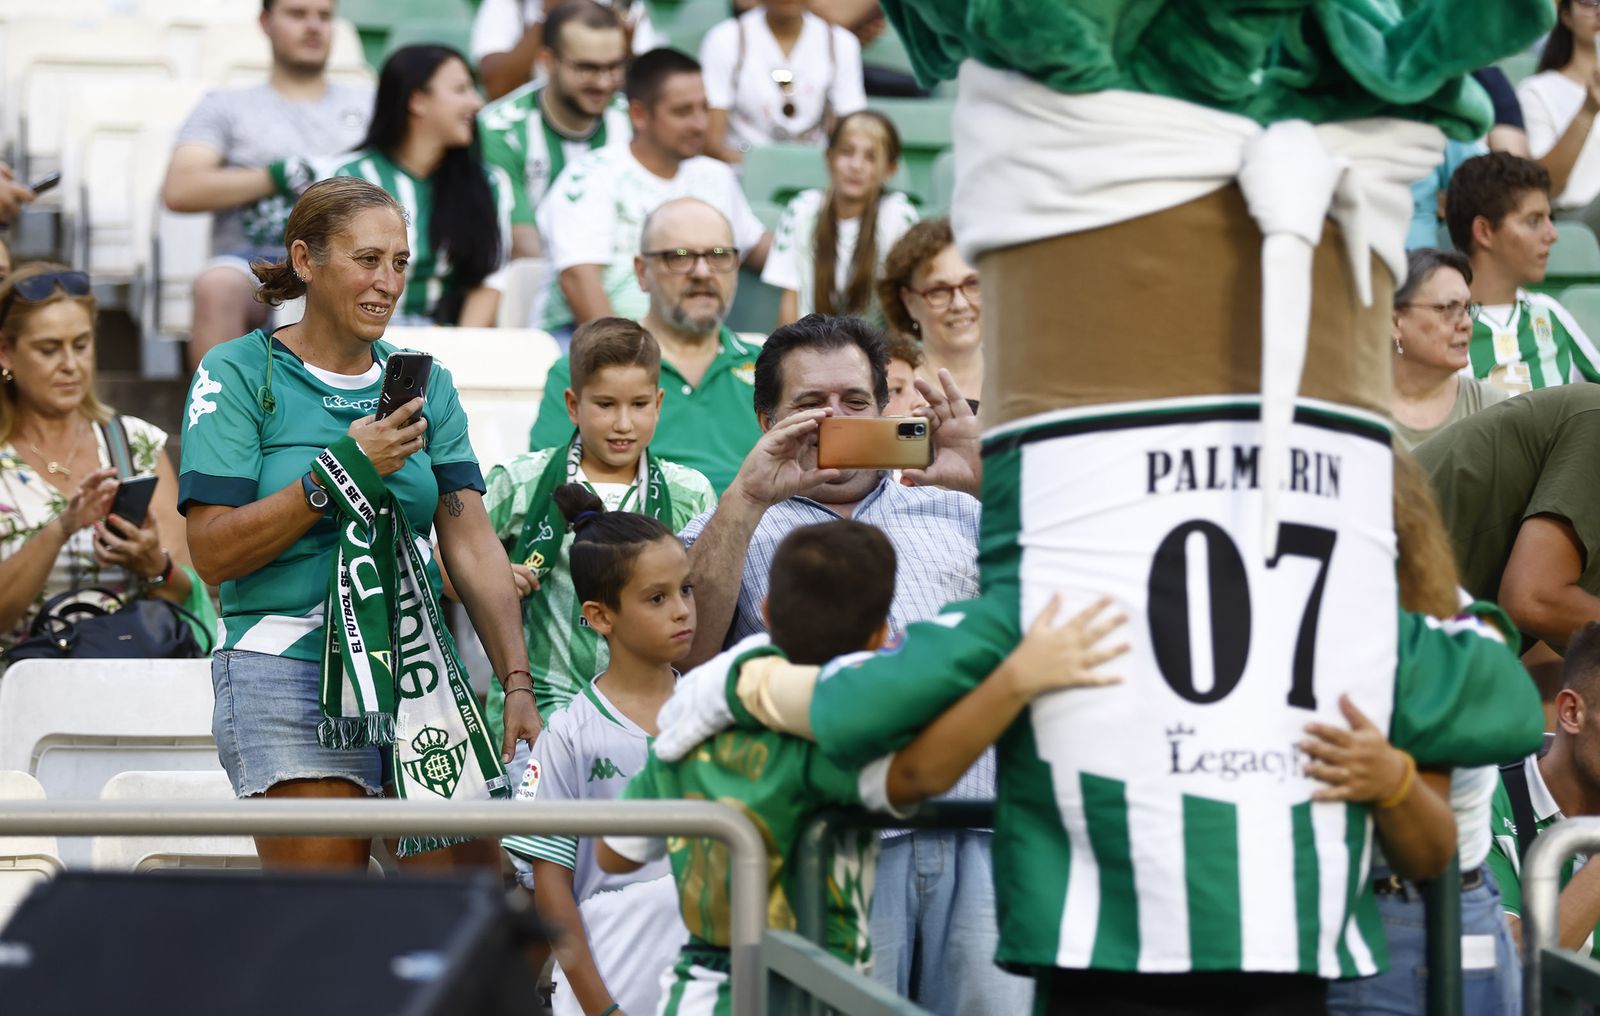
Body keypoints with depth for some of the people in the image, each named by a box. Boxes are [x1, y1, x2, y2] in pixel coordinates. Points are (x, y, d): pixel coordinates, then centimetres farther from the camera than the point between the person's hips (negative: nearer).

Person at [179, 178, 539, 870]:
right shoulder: (240, 375, 0)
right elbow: (212, 553, -8)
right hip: (290, 677, -5)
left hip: (415, 670, 5)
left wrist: (518, 684, -3)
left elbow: (473, 546, 8)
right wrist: (341, 471, -14)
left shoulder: (423, 383, 14)